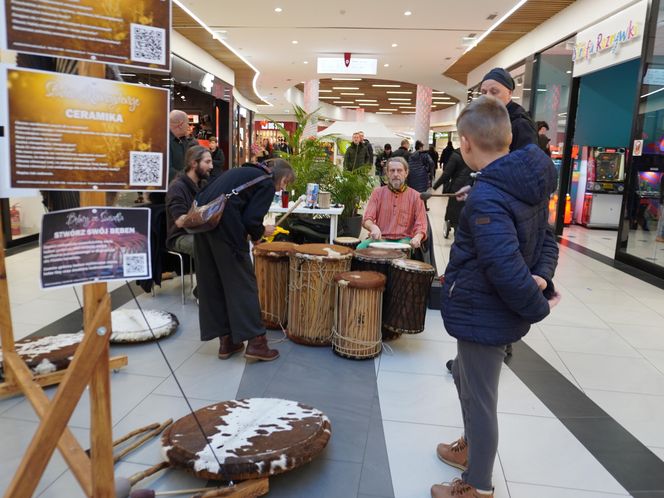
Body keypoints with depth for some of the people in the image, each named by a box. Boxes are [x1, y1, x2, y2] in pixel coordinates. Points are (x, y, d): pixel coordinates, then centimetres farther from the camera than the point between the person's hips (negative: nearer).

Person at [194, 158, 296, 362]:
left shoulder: (243, 171, 25)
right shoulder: (267, 183, 2)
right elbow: (251, 219, -11)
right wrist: (261, 232, 11)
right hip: (224, 228, -8)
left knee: (212, 282, 12)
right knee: (242, 283, 1)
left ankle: (226, 341, 20)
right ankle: (255, 341, 5)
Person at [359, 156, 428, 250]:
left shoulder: (415, 196, 5)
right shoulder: (377, 193, 8)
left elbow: (420, 224, 0)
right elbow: (367, 219, -1)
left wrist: (417, 237, -23)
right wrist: (373, 227, -26)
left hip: (403, 240, 0)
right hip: (380, 238, 1)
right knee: (361, 248, -29)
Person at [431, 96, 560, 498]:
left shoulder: (485, 199, -27)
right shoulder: (528, 183, 3)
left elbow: (506, 269, -31)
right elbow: (545, 239, 9)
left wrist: (538, 309, -16)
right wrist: (542, 278, -7)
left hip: (485, 315, -9)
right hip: (493, 310, 9)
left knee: (479, 398, 9)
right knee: (466, 378, 28)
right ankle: (471, 448, 49)